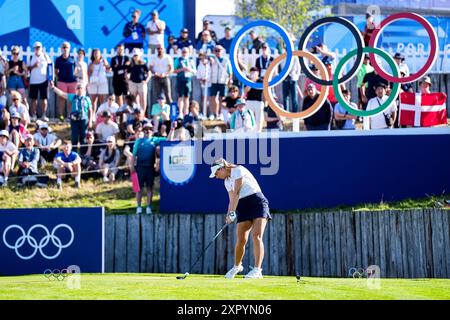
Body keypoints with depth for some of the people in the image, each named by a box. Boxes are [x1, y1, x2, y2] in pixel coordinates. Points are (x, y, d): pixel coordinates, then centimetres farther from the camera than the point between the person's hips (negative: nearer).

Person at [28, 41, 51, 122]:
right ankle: (33, 115, 8)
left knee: (44, 98, 0)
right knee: (34, 98, 3)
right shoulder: (32, 57, 5)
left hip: (43, 80, -1)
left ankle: (44, 115, 4)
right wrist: (33, 66, -14)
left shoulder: (45, 56, 2)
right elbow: (28, 68, 5)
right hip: (33, 81, 1)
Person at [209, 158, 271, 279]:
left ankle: (257, 270, -25)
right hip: (243, 207, 7)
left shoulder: (238, 170, -8)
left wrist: (232, 212, -20)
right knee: (241, 239, -1)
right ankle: (237, 266, 21)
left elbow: (236, 193, -16)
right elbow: (232, 200, 10)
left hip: (257, 202, -7)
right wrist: (229, 214, -8)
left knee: (257, 236, -19)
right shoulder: (227, 182, 16)